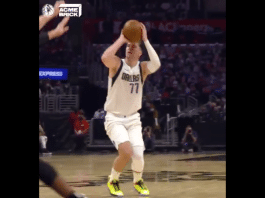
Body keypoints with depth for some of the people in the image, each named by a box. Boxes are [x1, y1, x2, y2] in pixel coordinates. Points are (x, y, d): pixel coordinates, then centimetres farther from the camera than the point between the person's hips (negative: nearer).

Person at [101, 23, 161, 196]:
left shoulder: (142, 68, -3)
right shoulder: (117, 64, -10)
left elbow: (156, 64, -27)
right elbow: (105, 58, -35)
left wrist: (145, 40, -25)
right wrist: (121, 39, -27)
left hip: (133, 118, 3)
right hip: (114, 118, -3)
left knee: (138, 156, -9)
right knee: (126, 152, -24)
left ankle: (138, 181, 27)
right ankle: (113, 181, 5)